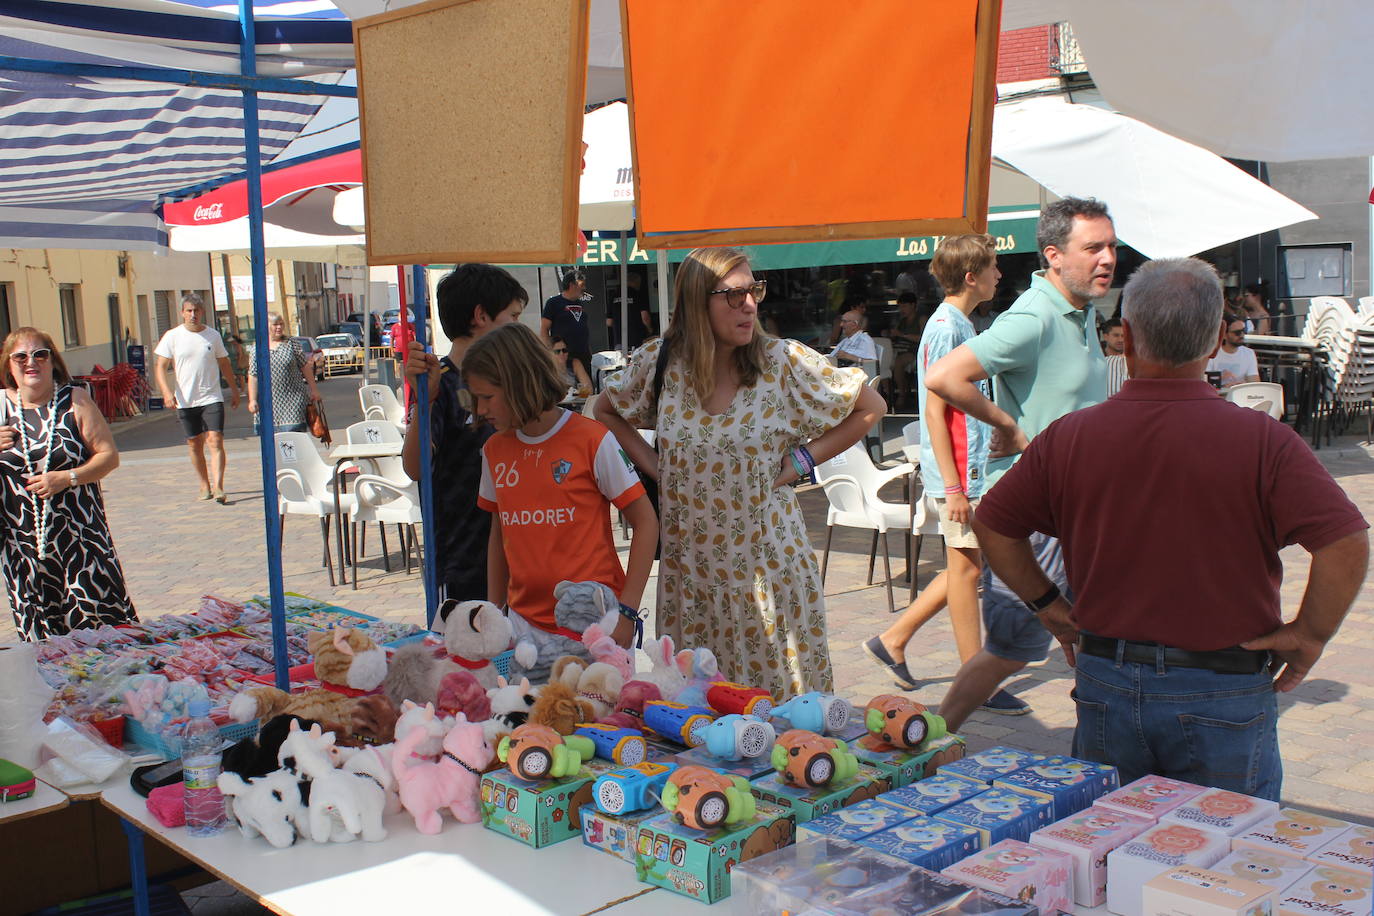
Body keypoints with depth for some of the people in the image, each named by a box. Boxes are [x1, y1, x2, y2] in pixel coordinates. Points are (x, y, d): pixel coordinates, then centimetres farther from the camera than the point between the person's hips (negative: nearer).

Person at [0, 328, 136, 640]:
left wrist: (66, 478, -17)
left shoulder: (75, 400, -1)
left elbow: (109, 455, -3)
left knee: (99, 617, -4)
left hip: (79, 537, -2)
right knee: (38, 630, 7)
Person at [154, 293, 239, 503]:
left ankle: (218, 487, -17)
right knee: (194, 444, 9)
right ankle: (204, 485, 21)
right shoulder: (172, 336, 1)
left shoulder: (213, 336, 4)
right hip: (185, 401, 1)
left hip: (212, 398, -1)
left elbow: (225, 365, 15)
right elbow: (161, 367, -1)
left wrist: (235, 391, 18)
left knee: (215, 441, -12)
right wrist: (166, 391, -16)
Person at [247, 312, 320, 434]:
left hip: (293, 399, -1)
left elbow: (306, 367, 7)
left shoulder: (291, 343, 4)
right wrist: (252, 400, -2)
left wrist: (313, 390, 6)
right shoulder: (257, 349, 5)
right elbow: (253, 377, 4)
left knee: (293, 433, -9)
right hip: (269, 403, 1)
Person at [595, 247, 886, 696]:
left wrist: (802, 459, -5)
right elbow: (605, 411, 15)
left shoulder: (784, 361, -8)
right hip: (690, 568, 2)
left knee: (782, 689, 5)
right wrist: (651, 463, 2)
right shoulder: (658, 361, -4)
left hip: (768, 562, -2)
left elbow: (871, 408, 1)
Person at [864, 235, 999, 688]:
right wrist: (952, 487, -21)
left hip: (971, 470, 10)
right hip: (959, 474, -10)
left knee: (967, 566, 14)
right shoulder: (946, 328, -15)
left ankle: (894, 639, 21)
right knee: (966, 567, 0)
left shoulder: (959, 325, 14)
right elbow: (935, 411, -19)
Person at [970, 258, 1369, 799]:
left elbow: (992, 525, 2)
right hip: (1223, 694, -2)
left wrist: (1048, 605, 10)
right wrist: (1310, 632, -7)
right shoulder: (1262, 441, -14)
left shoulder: (1067, 437, -5)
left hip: (1103, 681, 3)